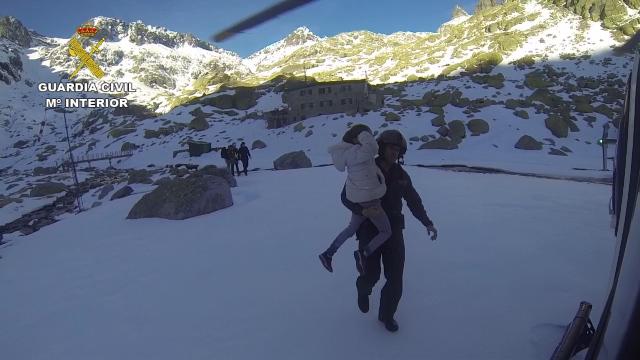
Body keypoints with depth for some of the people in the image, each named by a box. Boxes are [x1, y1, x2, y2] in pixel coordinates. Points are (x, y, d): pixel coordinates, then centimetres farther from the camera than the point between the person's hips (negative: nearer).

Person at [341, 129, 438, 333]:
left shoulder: (401, 175, 3)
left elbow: (414, 201, 11)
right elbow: (346, 197, -8)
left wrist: (427, 223, 0)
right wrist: (363, 209, -27)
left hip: (393, 230, 3)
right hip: (369, 230, -3)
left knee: (395, 278, 0)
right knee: (371, 274, -9)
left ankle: (387, 315, 23)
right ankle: (363, 289, 29)